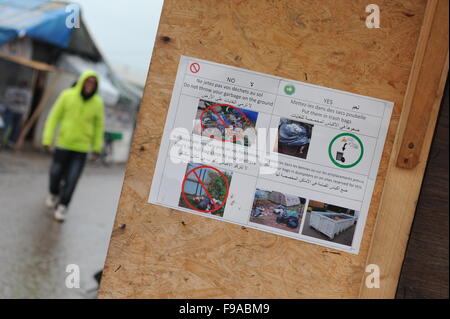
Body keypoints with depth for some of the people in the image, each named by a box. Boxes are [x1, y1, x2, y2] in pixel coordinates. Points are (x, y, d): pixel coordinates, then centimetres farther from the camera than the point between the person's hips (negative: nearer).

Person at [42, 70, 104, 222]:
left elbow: (99, 125, 8)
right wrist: (47, 138, -8)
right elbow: (54, 117, -3)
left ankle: (61, 208, 8)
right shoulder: (67, 95, -7)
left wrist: (97, 146, 12)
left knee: (71, 179, -6)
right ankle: (54, 194, 41)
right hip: (63, 143, 0)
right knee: (56, 173, 9)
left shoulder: (98, 102, -5)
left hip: (82, 147, 0)